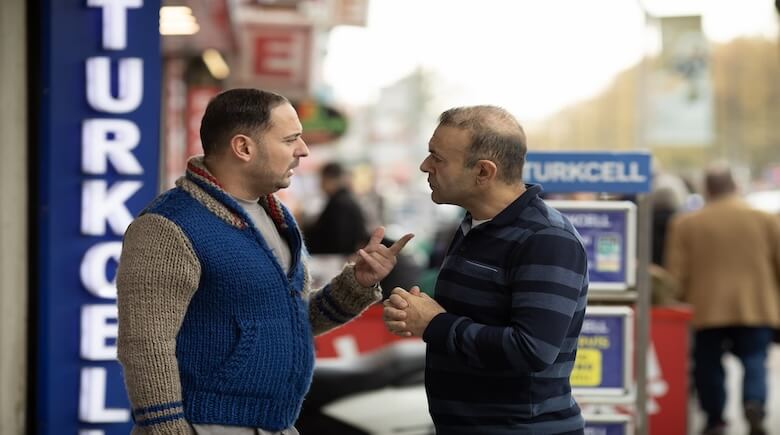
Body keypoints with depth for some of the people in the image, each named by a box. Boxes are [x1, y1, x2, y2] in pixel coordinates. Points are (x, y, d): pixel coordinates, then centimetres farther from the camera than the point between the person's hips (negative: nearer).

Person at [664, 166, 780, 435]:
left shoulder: (685, 224, 1)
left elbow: (677, 273, -2)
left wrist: (681, 302, 12)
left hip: (707, 309, 0)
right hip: (756, 309, 0)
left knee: (709, 365, 11)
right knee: (754, 360, 4)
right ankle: (754, 403, -21)